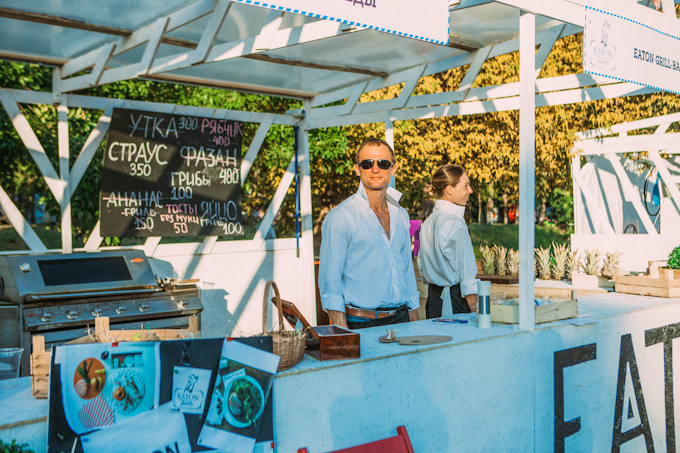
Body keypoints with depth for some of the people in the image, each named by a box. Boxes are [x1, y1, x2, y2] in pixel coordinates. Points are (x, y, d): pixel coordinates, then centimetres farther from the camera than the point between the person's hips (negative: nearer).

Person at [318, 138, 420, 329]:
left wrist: (415, 325, 14)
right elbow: (330, 280, -10)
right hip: (361, 324, -5)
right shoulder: (340, 216, -8)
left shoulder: (401, 215, 12)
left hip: (401, 320, 5)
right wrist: (343, 335, -16)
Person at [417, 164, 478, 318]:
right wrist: (475, 312, -12)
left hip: (433, 298, 8)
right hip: (454, 300, -8)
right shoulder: (455, 223, -16)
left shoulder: (428, 221, 9)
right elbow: (466, 272, -16)